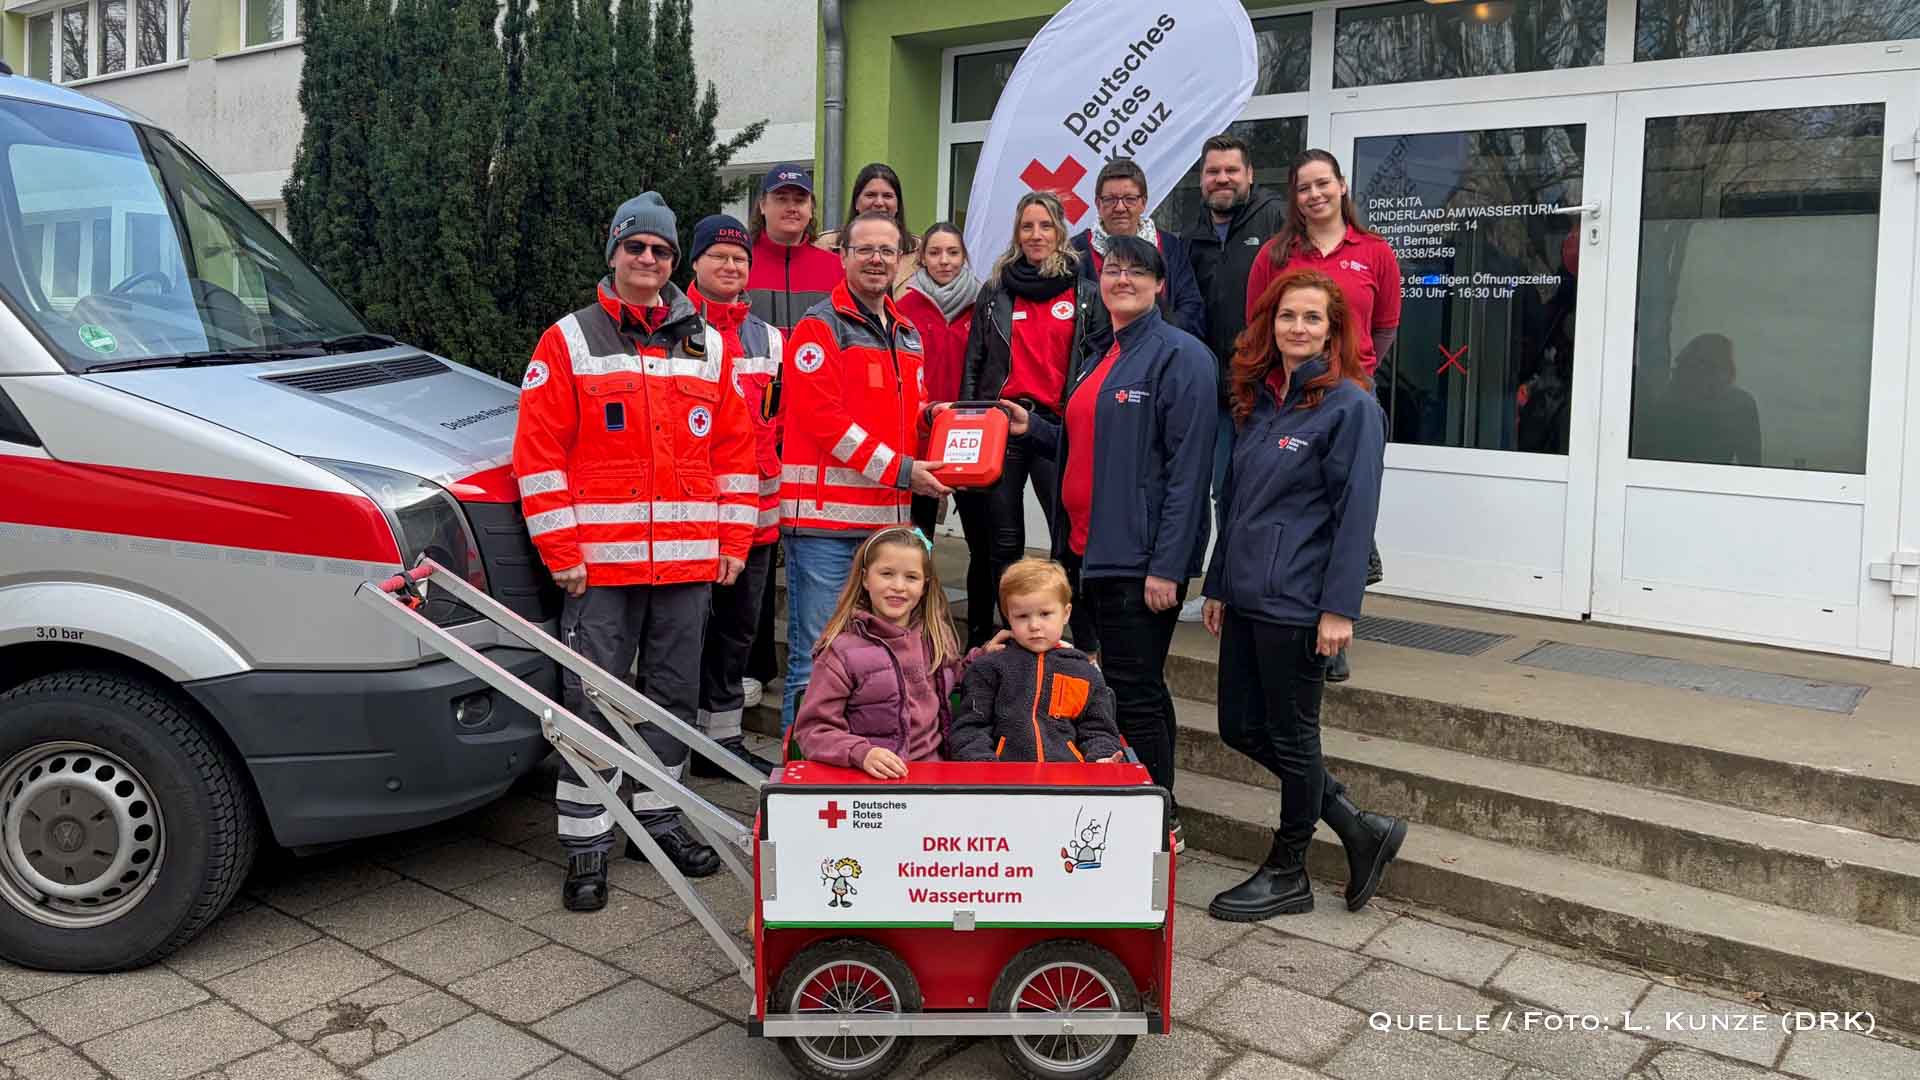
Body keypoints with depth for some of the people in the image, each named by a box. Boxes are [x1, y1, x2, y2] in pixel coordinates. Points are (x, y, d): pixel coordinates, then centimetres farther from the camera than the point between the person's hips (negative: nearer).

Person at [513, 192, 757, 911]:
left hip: (689, 561, 4)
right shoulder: (569, 342, 1)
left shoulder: (707, 345, 12)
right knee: (593, 703, -1)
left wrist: (733, 542, 7)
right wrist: (561, 552, -10)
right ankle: (585, 845, 9)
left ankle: (658, 818, 28)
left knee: (673, 694, 13)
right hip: (600, 563, -4)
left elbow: (734, 447, 12)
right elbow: (539, 452, -4)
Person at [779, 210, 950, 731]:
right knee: (815, 660, -5)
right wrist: (899, 470, -14)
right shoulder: (820, 327, -4)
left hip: (887, 520, 7)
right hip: (826, 518, -7)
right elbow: (821, 417, -14)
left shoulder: (907, 334, 20)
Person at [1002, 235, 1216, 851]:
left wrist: (1167, 566, -21)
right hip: (1093, 548, 8)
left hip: (1141, 558, -8)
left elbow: (1187, 467, -16)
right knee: (1130, 687, 15)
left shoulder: (1179, 355, -9)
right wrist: (1033, 428, 10)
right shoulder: (1102, 359, 17)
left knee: (1135, 692, -5)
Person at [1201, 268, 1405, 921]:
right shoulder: (1259, 400, 13)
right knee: (1241, 727, 12)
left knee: (1290, 736, 4)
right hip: (1247, 595, 8)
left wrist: (1339, 609, -18)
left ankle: (1287, 875, 23)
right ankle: (1361, 831, 25)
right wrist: (1218, 585, 17)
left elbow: (1356, 514, -14)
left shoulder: (1350, 406, -9)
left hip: (1296, 601, -8)